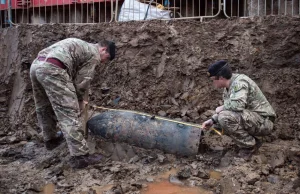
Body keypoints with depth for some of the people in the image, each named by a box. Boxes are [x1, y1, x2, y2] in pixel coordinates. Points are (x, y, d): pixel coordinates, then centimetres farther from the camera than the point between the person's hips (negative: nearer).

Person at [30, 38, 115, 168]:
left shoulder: (81, 46, 34)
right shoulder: (93, 54, 7)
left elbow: (74, 74, 34)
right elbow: (82, 81, 4)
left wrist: (79, 99, 35)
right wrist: (80, 100, 19)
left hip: (36, 65, 10)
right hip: (52, 69, -10)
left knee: (44, 108, 26)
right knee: (69, 113, -9)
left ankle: (50, 140, 45)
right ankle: (79, 156, -9)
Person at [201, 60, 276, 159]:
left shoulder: (240, 82, -20)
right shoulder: (228, 87, 10)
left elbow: (238, 105, -36)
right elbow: (229, 107, 17)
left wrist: (222, 108, -17)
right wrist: (212, 120, 3)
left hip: (263, 121, -10)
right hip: (249, 118, 10)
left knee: (225, 118, -28)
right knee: (217, 122, 8)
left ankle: (250, 145, -9)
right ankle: (249, 141, 9)